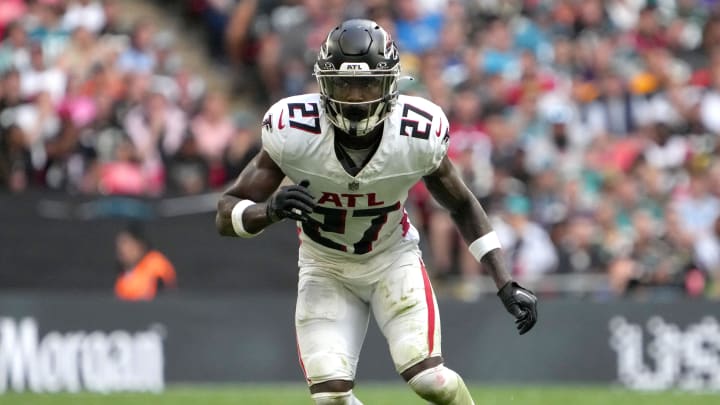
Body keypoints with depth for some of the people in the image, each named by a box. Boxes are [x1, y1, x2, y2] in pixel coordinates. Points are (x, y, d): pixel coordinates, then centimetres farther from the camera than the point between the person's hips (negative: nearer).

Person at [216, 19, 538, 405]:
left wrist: (506, 286, -6)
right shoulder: (293, 132, -26)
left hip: (392, 258, 0)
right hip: (325, 268, 0)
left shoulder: (418, 134, -22)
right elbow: (226, 215, -20)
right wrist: (269, 210, -43)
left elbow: (462, 206, -2)